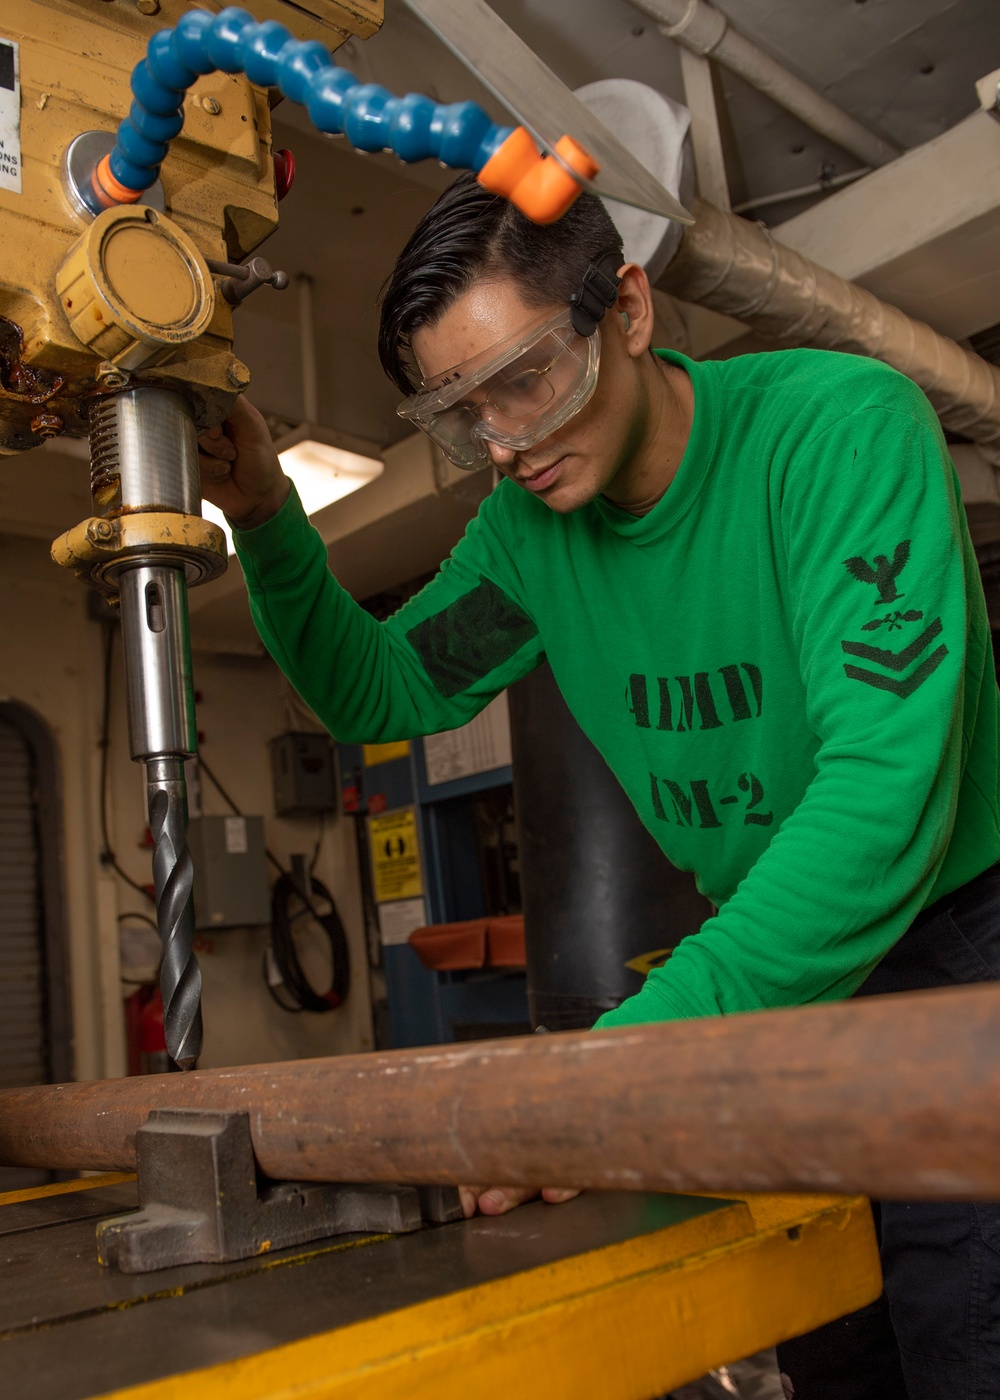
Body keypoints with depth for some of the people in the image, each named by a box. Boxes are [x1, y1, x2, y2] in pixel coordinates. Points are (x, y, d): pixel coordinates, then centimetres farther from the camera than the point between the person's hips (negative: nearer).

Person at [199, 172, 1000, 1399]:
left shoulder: (842, 425, -22)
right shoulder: (527, 527, -4)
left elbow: (889, 785, -32)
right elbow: (383, 694, 6)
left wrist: (640, 1046, -38)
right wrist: (268, 525, -10)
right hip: (779, 958, 5)